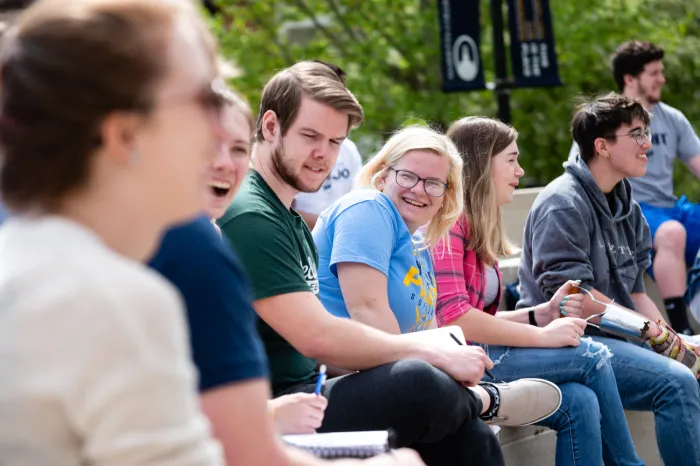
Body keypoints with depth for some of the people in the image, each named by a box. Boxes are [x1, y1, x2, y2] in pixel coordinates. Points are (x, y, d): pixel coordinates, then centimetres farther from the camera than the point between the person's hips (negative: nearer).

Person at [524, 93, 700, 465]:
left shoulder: (625, 205, 16)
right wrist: (642, 324, -17)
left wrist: (663, 330, -1)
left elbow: (632, 287, 16)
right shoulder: (564, 204, -12)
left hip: (614, 336, 9)